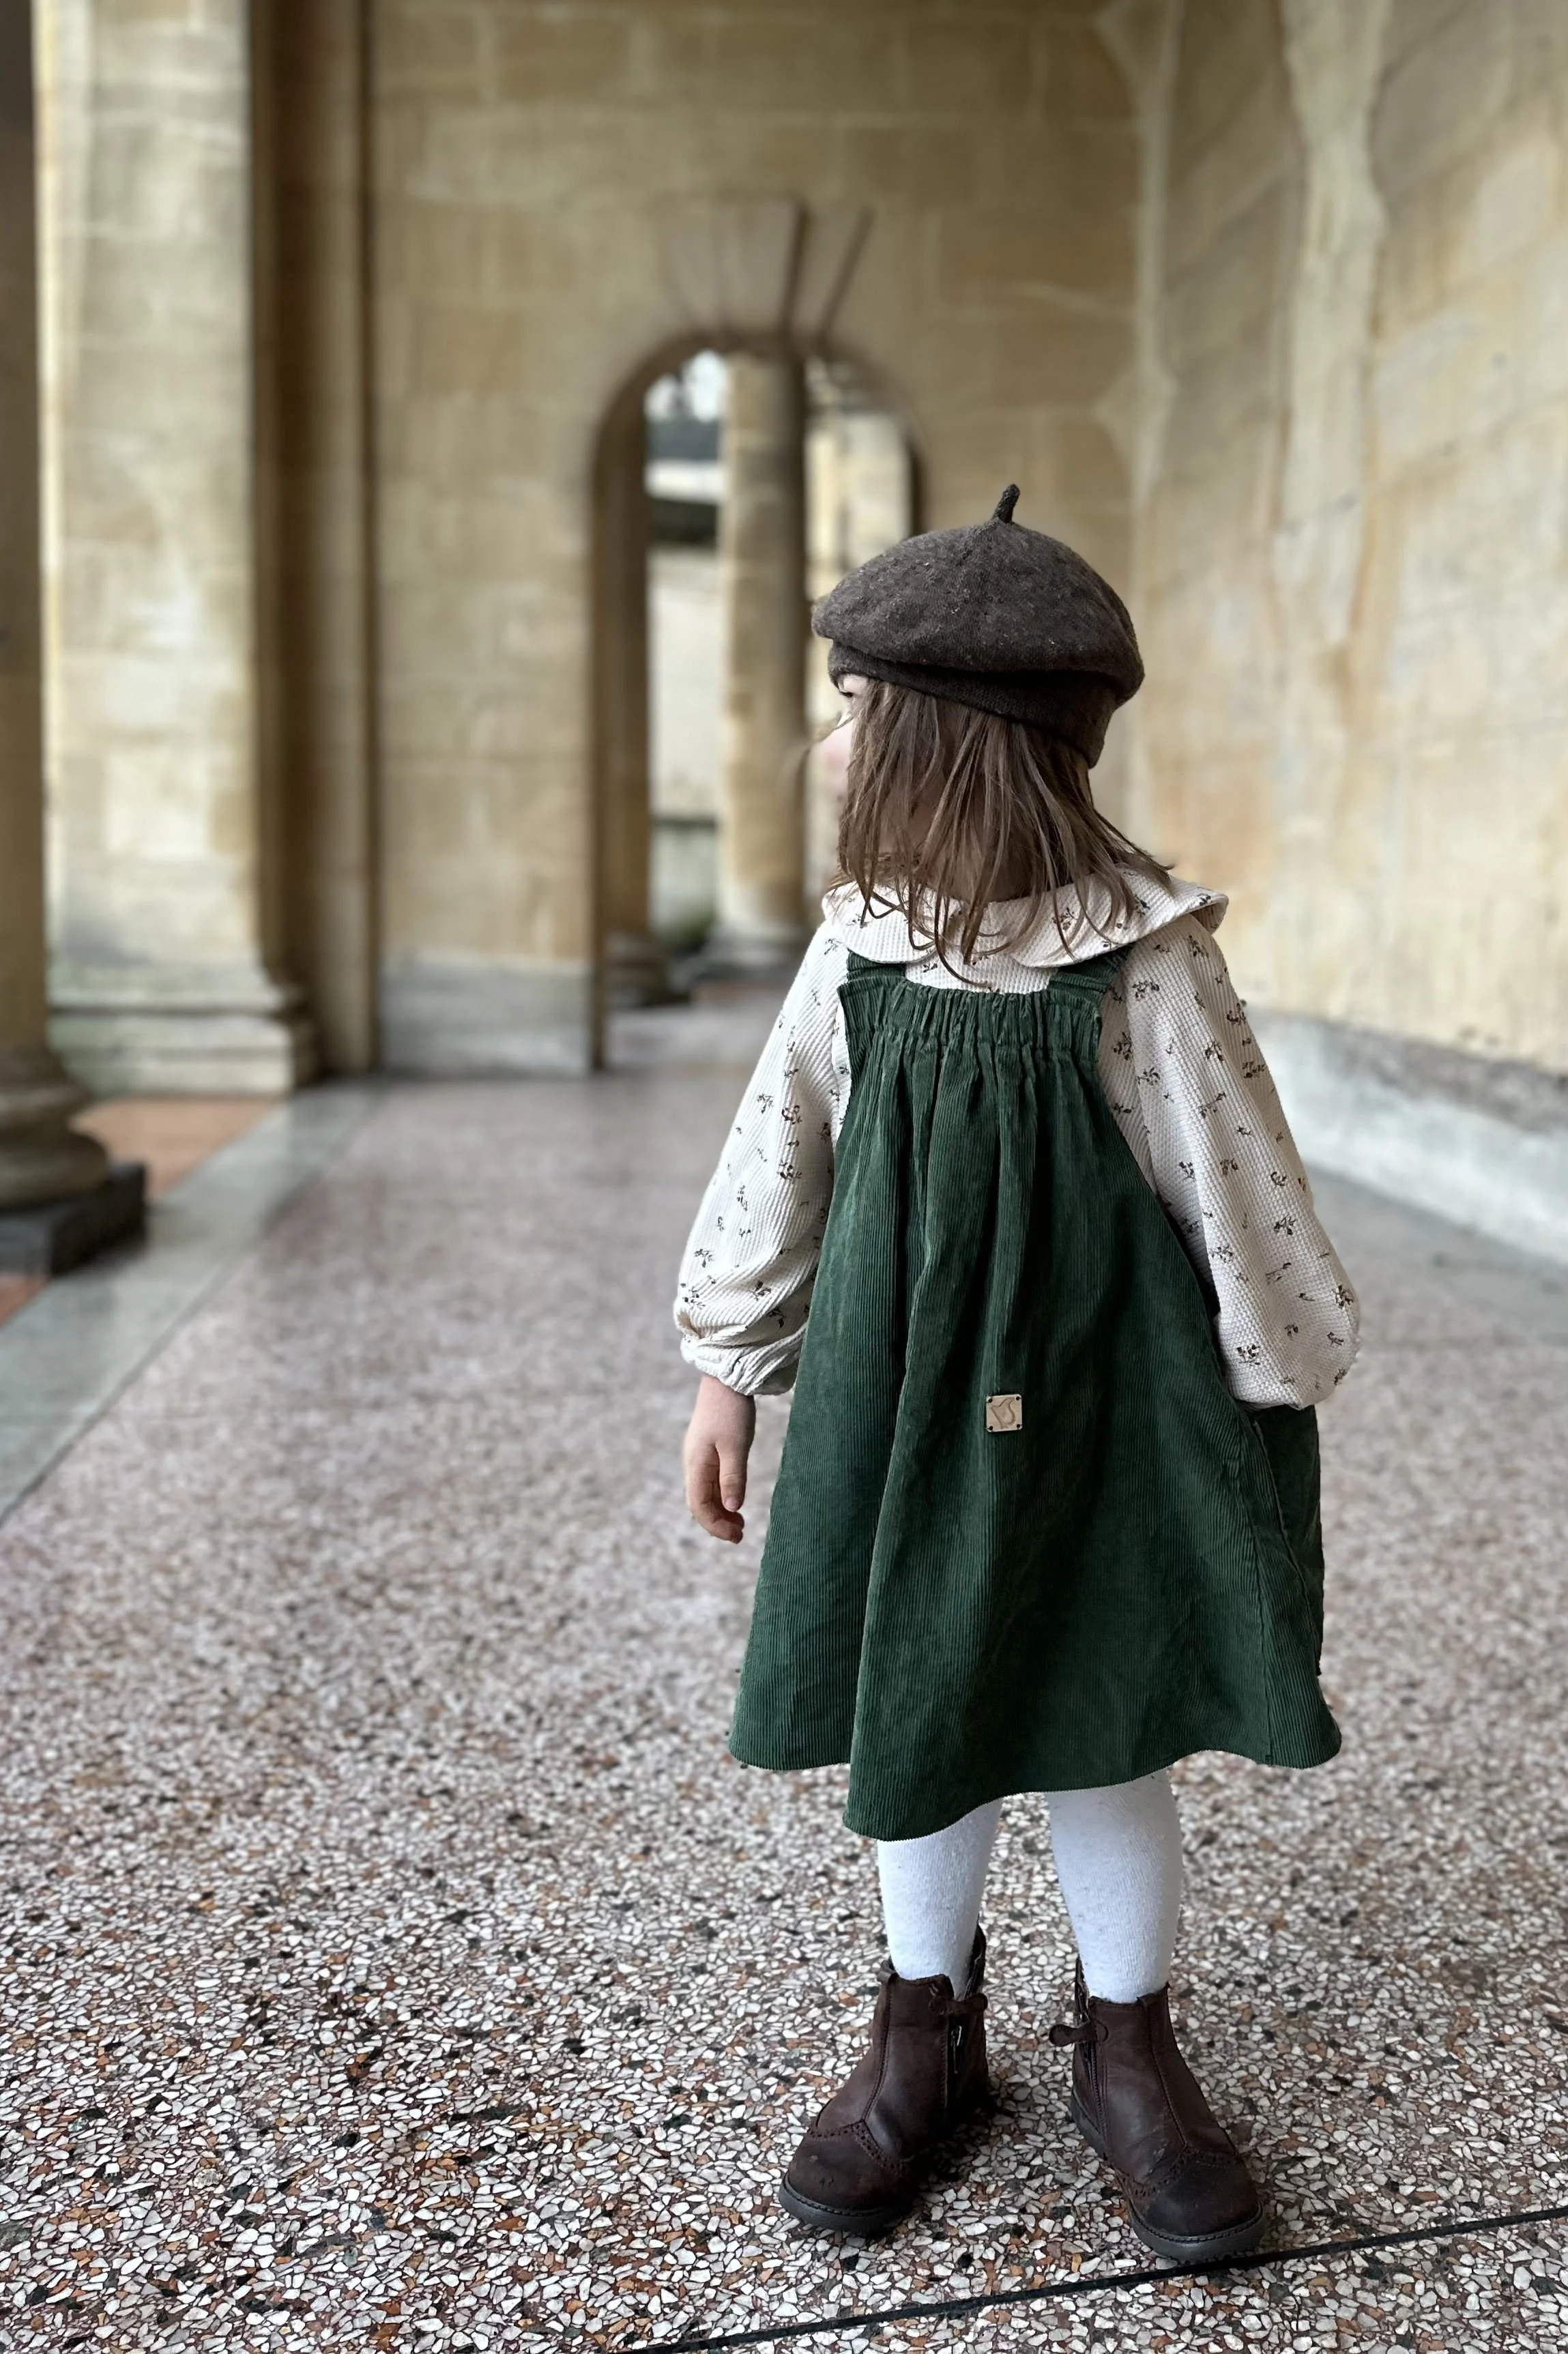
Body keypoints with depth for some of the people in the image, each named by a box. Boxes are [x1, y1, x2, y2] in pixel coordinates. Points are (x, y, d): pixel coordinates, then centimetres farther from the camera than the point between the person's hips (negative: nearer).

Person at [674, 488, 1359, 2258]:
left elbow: (1237, 1183, -5)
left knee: (1101, 1734, 8)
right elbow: (782, 1157, 6)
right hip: (898, 1397, 3)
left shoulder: (1139, 953, -13)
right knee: (914, 1724, 12)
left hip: (1090, 1404, -3)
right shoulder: (863, 937, -1)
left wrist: (1280, 1387, 1)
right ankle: (926, 2036, 34)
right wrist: (729, 1370, 9)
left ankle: (1127, 2053, 32)